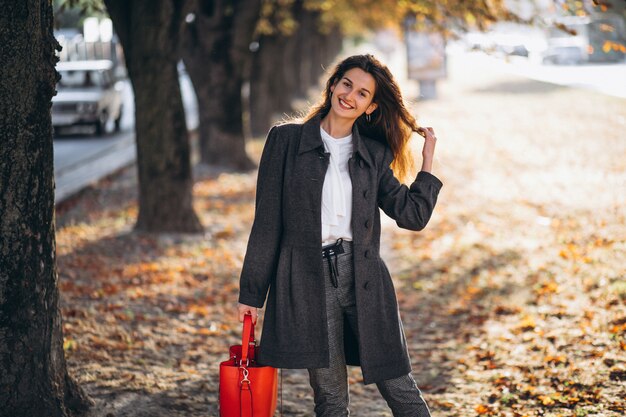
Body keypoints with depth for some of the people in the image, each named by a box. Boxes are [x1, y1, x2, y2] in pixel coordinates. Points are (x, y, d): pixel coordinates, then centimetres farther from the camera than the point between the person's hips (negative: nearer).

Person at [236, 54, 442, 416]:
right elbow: (267, 220, 2)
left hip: (363, 277, 2)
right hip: (308, 278, -2)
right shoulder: (286, 140, 3)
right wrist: (252, 292, 1)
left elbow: (413, 215, 4)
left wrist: (428, 159, 7)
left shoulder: (374, 154, 10)